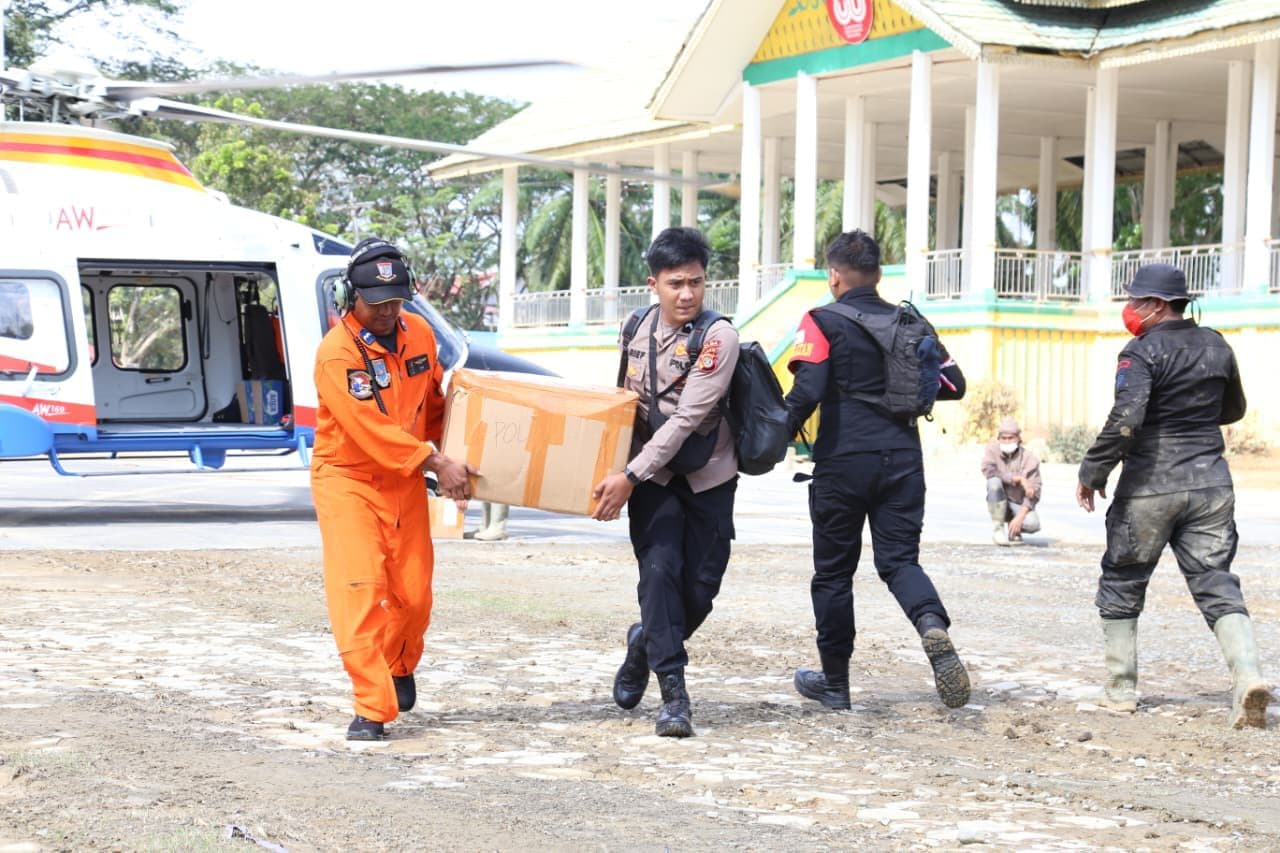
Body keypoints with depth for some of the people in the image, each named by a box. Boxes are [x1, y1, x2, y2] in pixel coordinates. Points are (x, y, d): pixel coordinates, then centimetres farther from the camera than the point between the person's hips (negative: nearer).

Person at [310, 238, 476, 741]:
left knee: (413, 593, 7)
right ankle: (372, 708, -12)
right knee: (358, 588, -14)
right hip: (347, 478, -5)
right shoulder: (336, 353, -21)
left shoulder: (419, 334, 0)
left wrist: (445, 459, 10)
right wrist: (437, 463, -26)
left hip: (405, 479, 5)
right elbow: (371, 430, -26)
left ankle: (400, 666, 38)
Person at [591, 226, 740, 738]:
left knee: (700, 588, 0)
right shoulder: (638, 328, 2)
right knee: (659, 569, -15)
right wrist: (619, 473, 13)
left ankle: (647, 642, 30)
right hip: (652, 476, 2)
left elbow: (688, 418, -22)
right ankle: (673, 692, -11)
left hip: (706, 478, -2)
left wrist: (630, 477, -25)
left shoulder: (718, 337, -16)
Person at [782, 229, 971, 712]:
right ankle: (933, 626, -24)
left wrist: (783, 431, -3)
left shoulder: (823, 323, -5)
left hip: (843, 461, -3)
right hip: (902, 460, 3)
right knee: (899, 559, 8)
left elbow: (808, 388, -18)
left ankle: (834, 681, 18)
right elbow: (952, 384, 11)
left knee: (834, 570, 10)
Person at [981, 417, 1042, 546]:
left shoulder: (1029, 457, -12)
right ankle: (998, 528, -18)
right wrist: (1019, 479, -30)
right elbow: (988, 470, -29)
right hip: (999, 503, 0)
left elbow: (1034, 492, -16)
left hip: (1020, 505, 0)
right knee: (994, 481, -31)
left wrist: (1020, 516, -28)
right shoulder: (992, 449, -9)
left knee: (1033, 524, -32)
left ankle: (1014, 529, 8)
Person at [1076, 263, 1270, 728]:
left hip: (1150, 487, -5)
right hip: (1210, 483, 5)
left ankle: (1120, 688, 15)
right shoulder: (1216, 347, 8)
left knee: (1121, 585, 12)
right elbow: (1233, 410, 22)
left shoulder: (1142, 352, -12)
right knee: (1217, 584, 3)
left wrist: (1092, 471, -15)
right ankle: (1248, 676, -18)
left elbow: (1125, 419, -24)